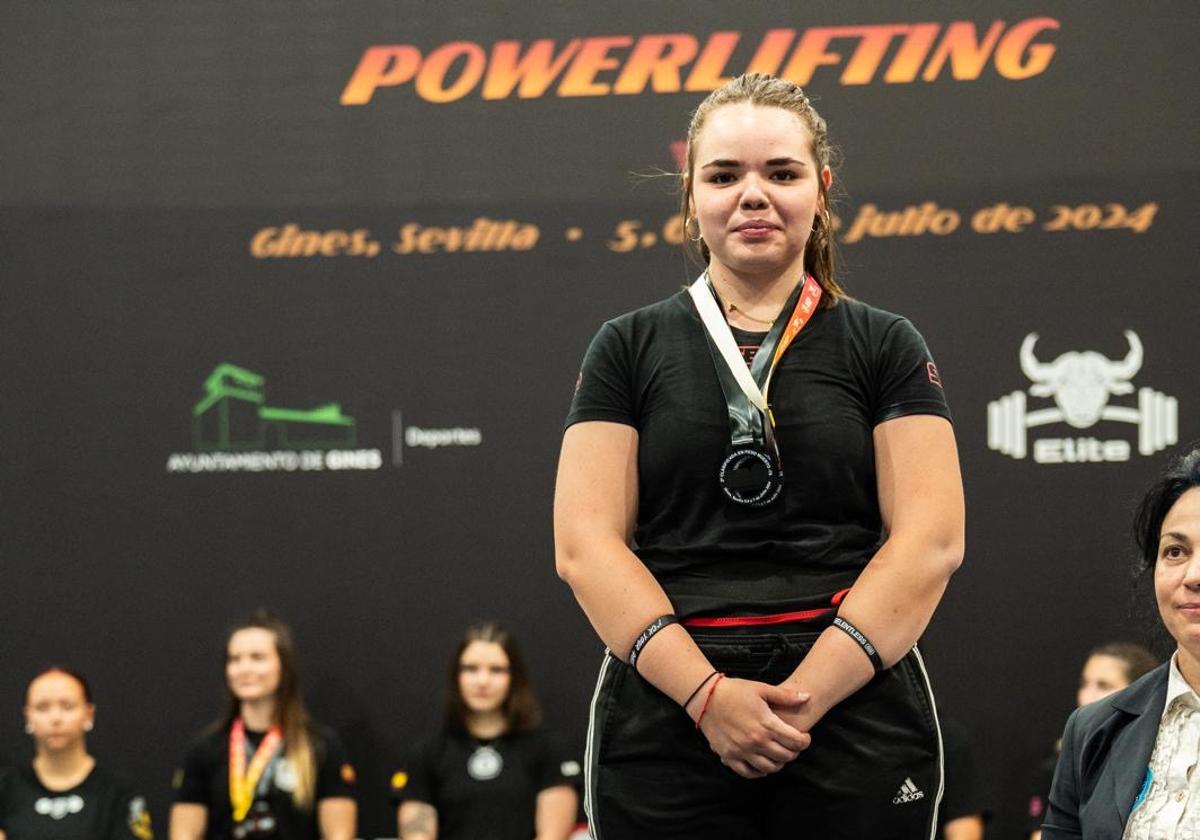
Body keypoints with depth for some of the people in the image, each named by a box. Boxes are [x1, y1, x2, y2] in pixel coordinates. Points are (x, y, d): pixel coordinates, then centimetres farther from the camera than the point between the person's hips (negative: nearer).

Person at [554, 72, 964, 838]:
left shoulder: (884, 348, 7)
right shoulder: (631, 350, 9)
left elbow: (931, 540, -2)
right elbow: (586, 543, 0)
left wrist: (810, 694, -14)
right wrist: (706, 693, -13)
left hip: (856, 710, 0)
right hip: (668, 713, 0)